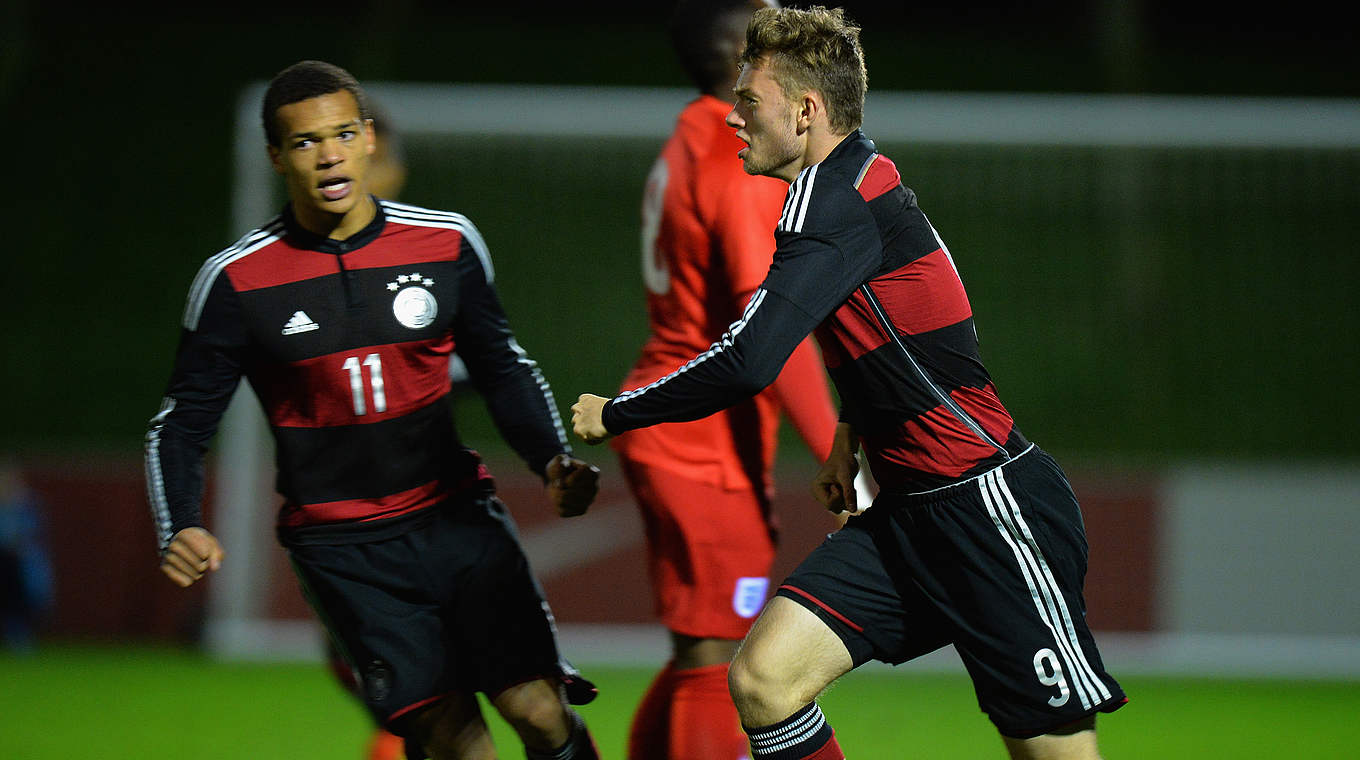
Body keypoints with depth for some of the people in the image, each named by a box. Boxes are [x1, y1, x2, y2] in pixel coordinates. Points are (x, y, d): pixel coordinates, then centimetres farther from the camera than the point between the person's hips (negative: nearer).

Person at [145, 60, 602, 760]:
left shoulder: (448, 243, 1)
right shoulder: (237, 281, -5)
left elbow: (503, 369, 14)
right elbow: (180, 425, 2)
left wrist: (552, 460, -3)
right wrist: (179, 530, -15)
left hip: (455, 514, 2)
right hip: (339, 544, -2)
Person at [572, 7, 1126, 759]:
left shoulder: (836, 198, -17)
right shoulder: (853, 184, 13)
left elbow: (746, 364, -25)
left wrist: (614, 414, -11)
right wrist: (849, 435, 21)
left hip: (988, 505, -9)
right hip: (907, 514, 9)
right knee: (762, 677, -5)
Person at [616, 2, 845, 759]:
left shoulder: (692, 142, 12)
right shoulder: (748, 165, -18)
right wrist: (841, 461, -23)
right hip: (707, 446, -10)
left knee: (702, 659, 16)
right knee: (714, 660, -7)